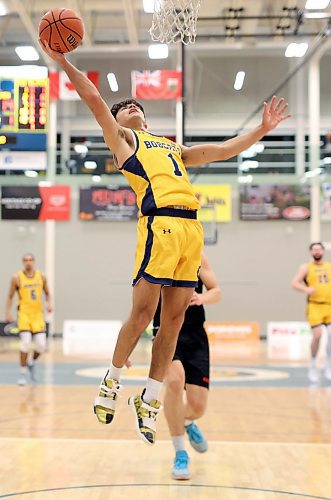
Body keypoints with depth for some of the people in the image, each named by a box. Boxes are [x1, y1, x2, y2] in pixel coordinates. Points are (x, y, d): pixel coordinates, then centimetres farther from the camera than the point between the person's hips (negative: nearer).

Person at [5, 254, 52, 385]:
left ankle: (31, 363, 27)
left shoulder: (41, 276, 4)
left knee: (41, 345, -4)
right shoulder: (17, 278, -3)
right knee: (25, 342, -17)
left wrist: (49, 303, -5)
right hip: (24, 314, -3)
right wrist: (8, 313, -6)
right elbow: (10, 296, 3)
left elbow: (47, 293, 14)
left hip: (38, 314, 3)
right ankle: (23, 373, -1)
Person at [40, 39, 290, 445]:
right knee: (143, 314, -8)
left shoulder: (172, 146, 34)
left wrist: (262, 130, 28)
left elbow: (222, 150, 33)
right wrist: (63, 61, 1)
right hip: (159, 224, -6)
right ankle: (112, 381, 14)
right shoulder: (121, 138, 17)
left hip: (191, 228, 6)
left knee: (174, 319, 3)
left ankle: (148, 401, 11)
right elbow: (94, 100, 6)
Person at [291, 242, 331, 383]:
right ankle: (313, 366, 10)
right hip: (315, 306, -3)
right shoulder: (306, 267, 5)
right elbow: (294, 283, -5)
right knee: (317, 336, -11)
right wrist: (306, 289, -23)